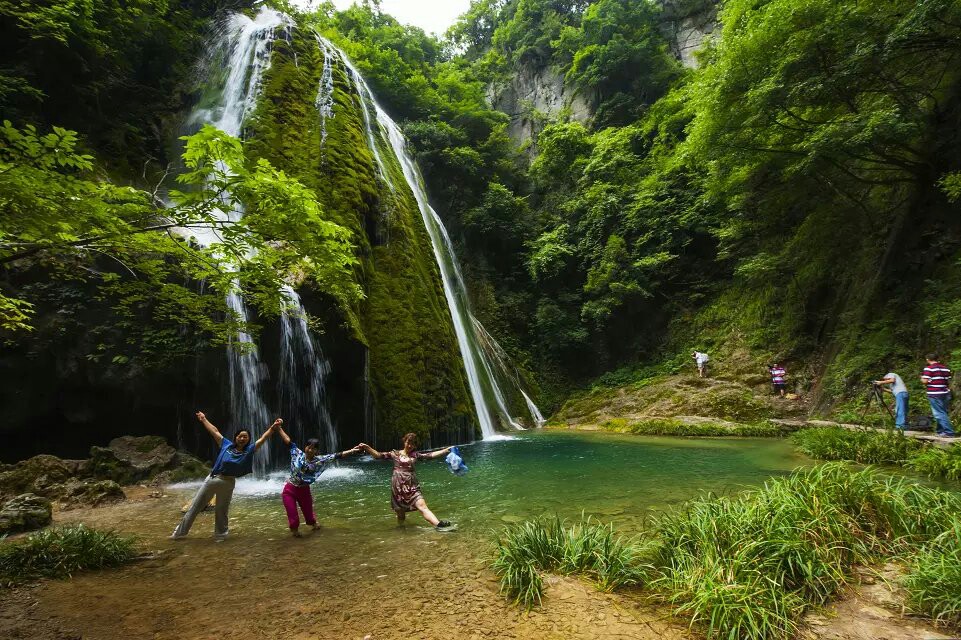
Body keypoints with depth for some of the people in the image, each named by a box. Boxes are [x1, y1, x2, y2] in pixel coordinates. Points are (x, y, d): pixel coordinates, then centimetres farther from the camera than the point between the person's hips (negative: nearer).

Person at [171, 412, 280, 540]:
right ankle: (180, 532, 27)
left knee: (221, 511, 14)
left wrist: (273, 427, -16)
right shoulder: (226, 445, 6)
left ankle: (220, 534, 32)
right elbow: (215, 431, 14)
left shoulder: (249, 450, 1)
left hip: (228, 483, -2)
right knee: (195, 506, 13)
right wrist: (203, 419, 22)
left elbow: (263, 438, -6)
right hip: (212, 478, 2)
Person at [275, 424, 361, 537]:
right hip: (290, 489, -2)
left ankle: (313, 523, 52)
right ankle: (294, 530, 33)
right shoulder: (298, 454, -14)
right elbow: (288, 441, -14)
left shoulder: (320, 460, -12)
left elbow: (337, 456, -16)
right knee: (293, 515, 4)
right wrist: (279, 428, -17)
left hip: (304, 490, 2)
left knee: (308, 511, 20)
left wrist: (352, 451, -21)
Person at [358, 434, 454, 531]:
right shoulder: (395, 454, 9)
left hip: (412, 486, 0)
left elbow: (431, 455, 1)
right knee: (400, 513, 3)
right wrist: (367, 447, -10)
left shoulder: (415, 455, 11)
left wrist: (447, 450, -8)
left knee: (422, 505, -18)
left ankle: (438, 524, -35)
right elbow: (379, 455, 3)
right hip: (398, 487, 0)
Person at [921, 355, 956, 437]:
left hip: (934, 394, -7)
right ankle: (941, 431, 23)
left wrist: (922, 378, 6)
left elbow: (925, 381, -15)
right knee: (943, 413, 16)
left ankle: (949, 432, -9)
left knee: (940, 414, -4)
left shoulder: (929, 368, -11)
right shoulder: (945, 368, 10)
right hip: (945, 393, 7)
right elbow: (949, 381, 12)